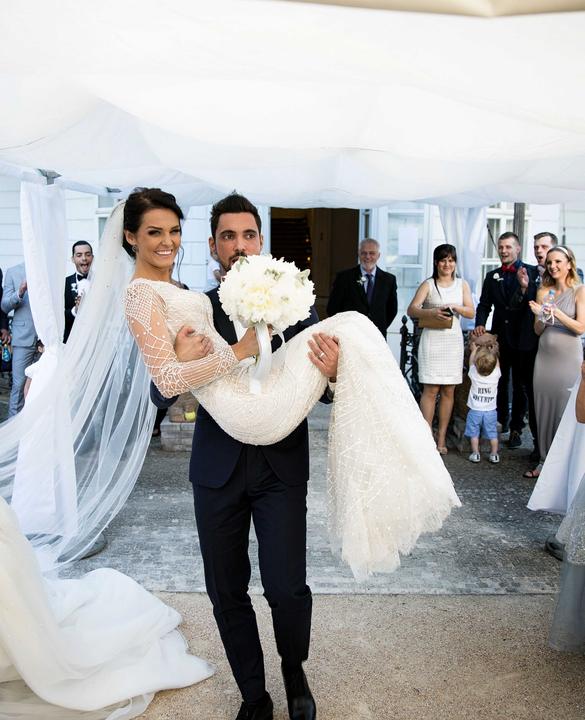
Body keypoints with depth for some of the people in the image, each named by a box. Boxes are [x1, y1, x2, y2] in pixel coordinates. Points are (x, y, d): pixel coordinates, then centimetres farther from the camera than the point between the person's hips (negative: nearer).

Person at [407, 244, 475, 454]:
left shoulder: (462, 284, 12)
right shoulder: (428, 285, 2)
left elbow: (471, 312, 5)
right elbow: (411, 310, -9)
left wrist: (455, 307, -14)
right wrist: (433, 312, -25)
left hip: (453, 341, 3)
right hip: (432, 340, -3)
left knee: (448, 391, 5)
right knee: (431, 390, -6)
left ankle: (442, 438, 13)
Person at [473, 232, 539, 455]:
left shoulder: (532, 273, -5)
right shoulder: (492, 277, 9)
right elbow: (484, 305, 6)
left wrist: (525, 287, -31)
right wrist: (480, 324, -12)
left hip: (524, 339, -4)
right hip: (500, 338, 4)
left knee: (523, 386, 6)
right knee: (499, 384, 14)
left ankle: (516, 428, 18)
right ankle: (501, 422, 29)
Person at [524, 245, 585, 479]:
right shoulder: (543, 291, 7)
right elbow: (538, 331, 9)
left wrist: (557, 313, -19)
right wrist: (539, 315, -11)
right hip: (545, 356, 4)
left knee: (566, 409, 0)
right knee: (544, 407, 7)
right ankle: (545, 461, 17)